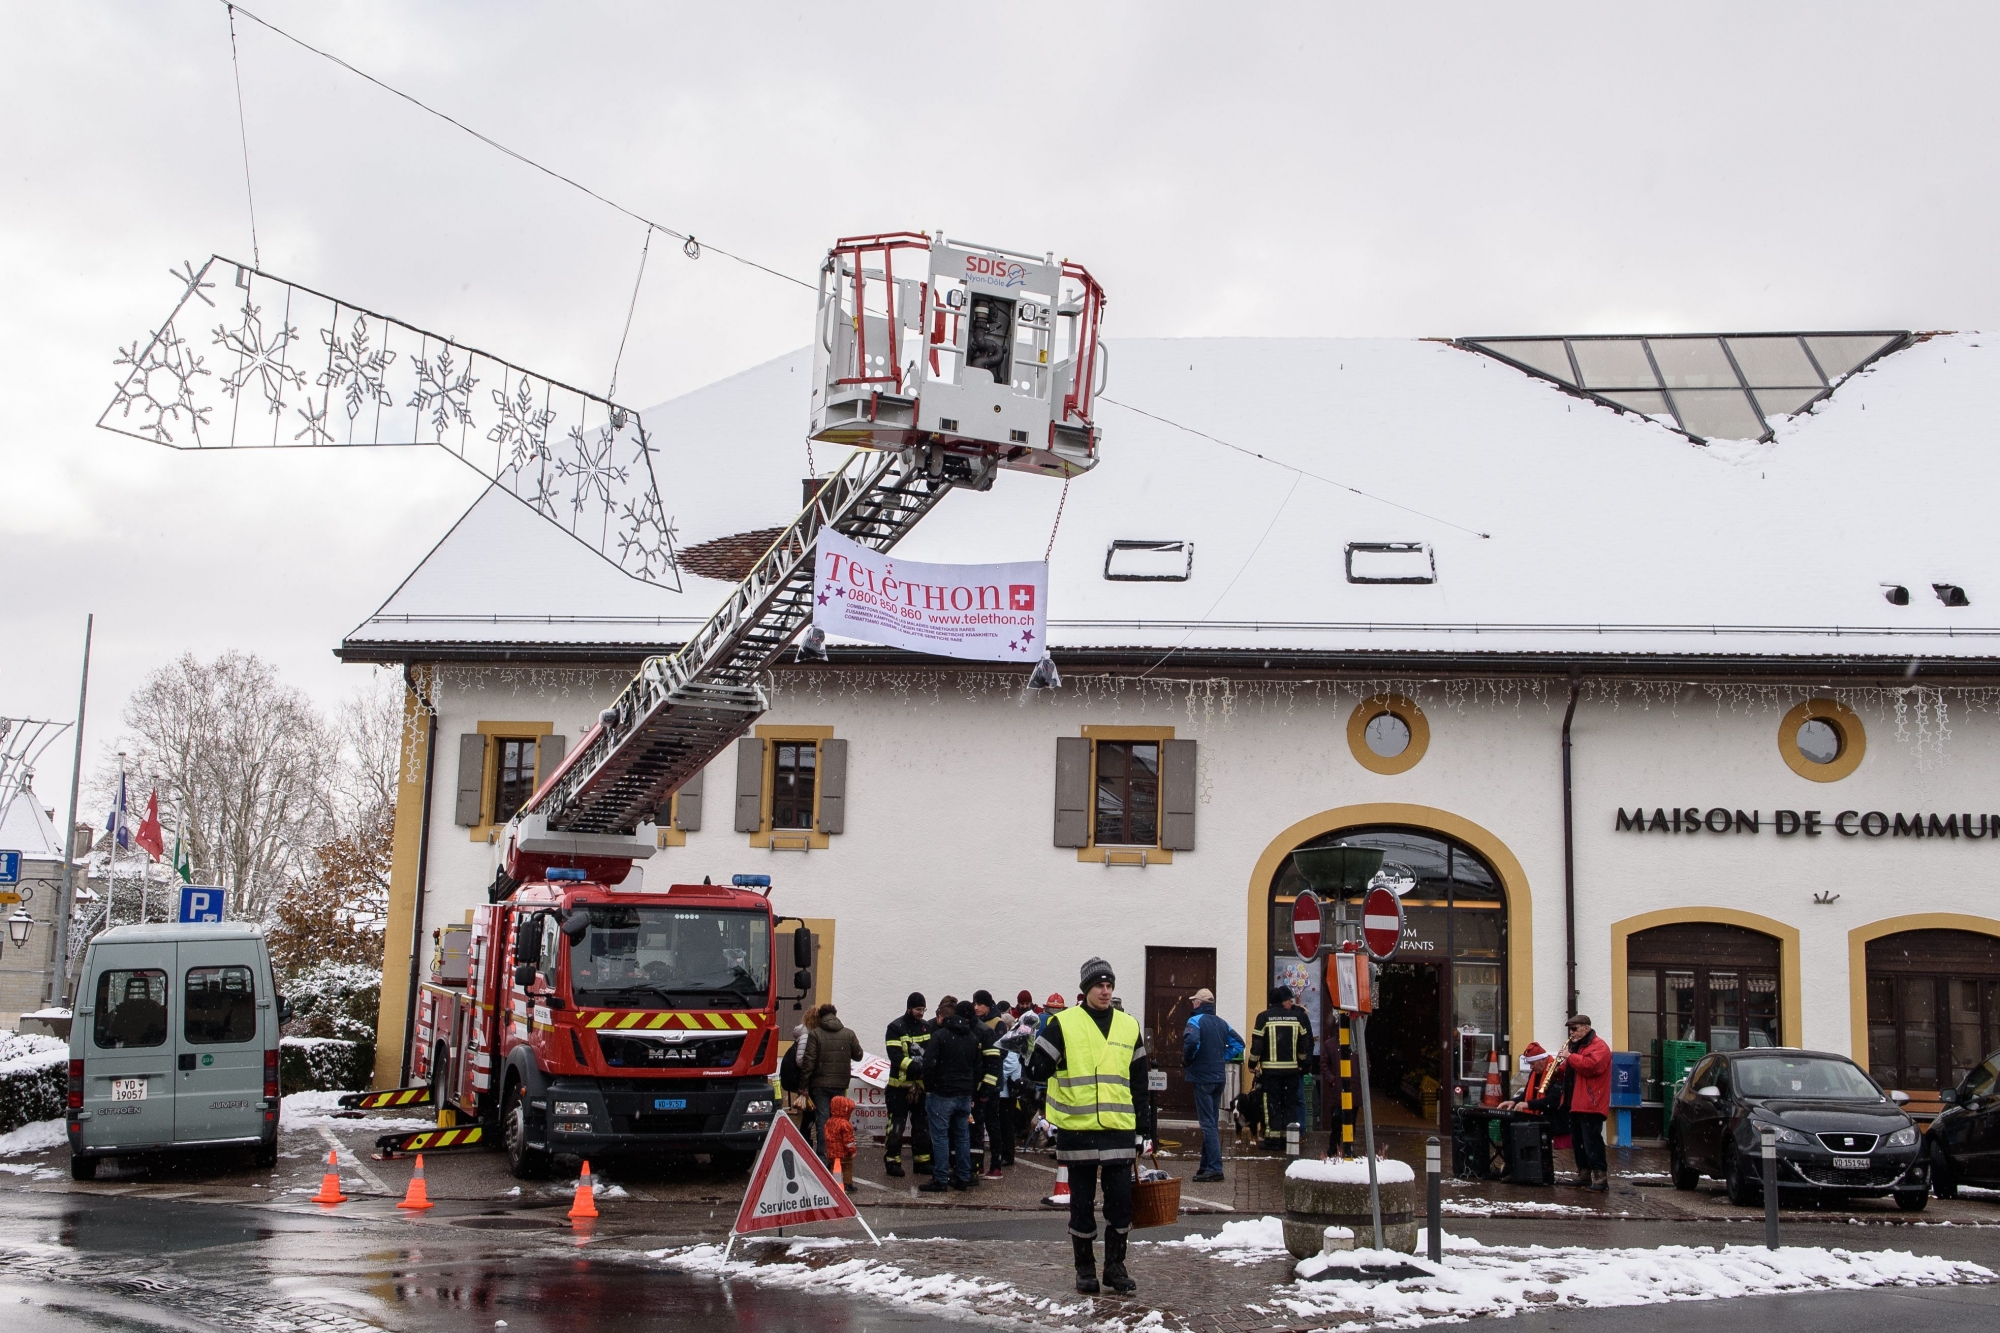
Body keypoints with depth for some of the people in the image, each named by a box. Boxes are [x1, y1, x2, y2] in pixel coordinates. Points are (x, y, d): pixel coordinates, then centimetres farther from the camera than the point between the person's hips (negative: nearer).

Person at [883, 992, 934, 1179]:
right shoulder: (895, 1028, -7)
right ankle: (892, 1161, 6)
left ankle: (921, 1161, 21)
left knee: (922, 1124, 12)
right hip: (900, 1084, -5)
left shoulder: (928, 1028, 10)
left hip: (922, 1084, 5)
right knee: (896, 1124, -3)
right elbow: (895, 1056, -17)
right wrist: (913, 1067, -30)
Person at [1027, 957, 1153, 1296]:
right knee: (1082, 1203, 7)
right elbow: (1038, 1068, -3)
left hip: (1118, 1128, 3)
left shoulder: (1129, 1027, 10)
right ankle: (1085, 1269, 19)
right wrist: (1038, 1066, -26)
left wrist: (1144, 1128, 13)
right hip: (1076, 1128, -2)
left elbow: (1140, 1083, 15)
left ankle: (1115, 1266, 18)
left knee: (1121, 1201, 3)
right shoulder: (1062, 1023, -1)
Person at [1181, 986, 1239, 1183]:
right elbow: (1238, 1043, 12)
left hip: (1202, 1077, -7)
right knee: (1212, 1122, 14)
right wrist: (1223, 1058, 12)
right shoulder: (1222, 1023, 12)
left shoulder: (1195, 1021, -11)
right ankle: (1207, 1165, 21)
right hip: (1219, 1077, 7)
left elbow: (1192, 1041, -28)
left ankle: (1215, 1168, -13)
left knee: (1208, 1123, -8)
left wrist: (1186, 1061, -12)